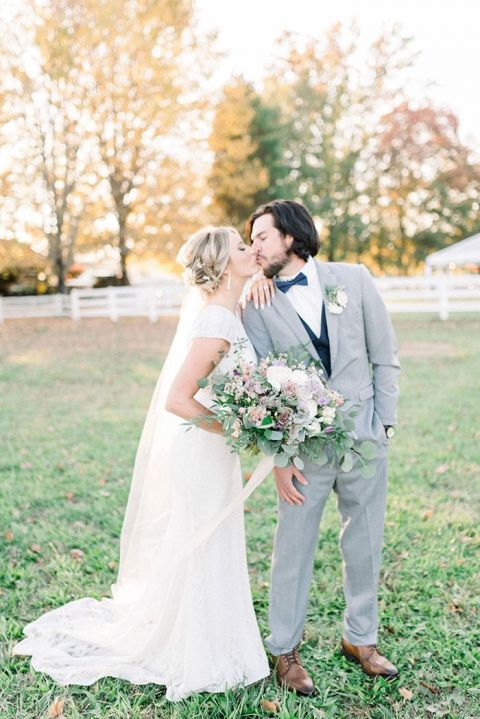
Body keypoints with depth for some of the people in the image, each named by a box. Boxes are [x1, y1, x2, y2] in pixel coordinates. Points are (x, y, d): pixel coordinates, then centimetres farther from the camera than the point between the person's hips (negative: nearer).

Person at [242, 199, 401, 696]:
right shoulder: (259, 305, -1)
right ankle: (285, 651, 25)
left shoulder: (353, 279, 2)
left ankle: (360, 639, 35)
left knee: (365, 545, 14)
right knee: (294, 550, 5)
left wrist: (384, 423, 1)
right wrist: (277, 458, -9)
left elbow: (385, 356, 6)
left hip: (364, 437, 2)